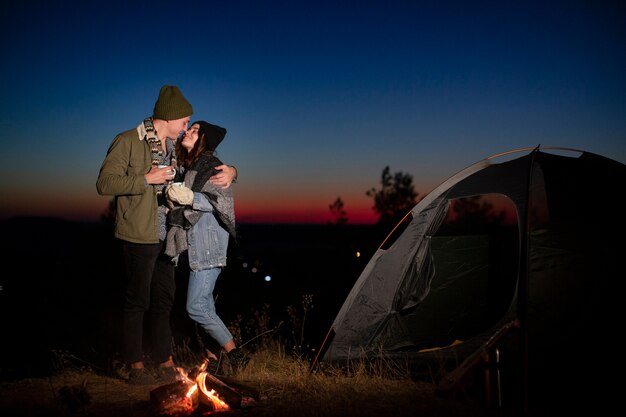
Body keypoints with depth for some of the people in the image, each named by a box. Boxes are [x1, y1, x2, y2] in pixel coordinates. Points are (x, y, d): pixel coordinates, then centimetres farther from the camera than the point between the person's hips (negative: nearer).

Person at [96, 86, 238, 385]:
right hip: (138, 237, -7)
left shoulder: (177, 149, 11)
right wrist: (146, 179, -20)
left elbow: (208, 167, 20)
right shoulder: (127, 142, -8)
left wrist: (230, 171, -3)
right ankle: (136, 369, 12)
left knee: (163, 302, 12)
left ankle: (165, 365, 22)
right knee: (137, 302, 1)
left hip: (166, 238, 7)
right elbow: (104, 184, -14)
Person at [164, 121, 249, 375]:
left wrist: (191, 198, -25)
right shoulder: (184, 166, 16)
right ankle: (211, 359, 18)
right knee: (204, 304, 10)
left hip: (207, 245, -8)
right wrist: (172, 197, 7)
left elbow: (225, 201, -17)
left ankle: (235, 354, 1)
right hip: (190, 245, 8)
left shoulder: (210, 166, -7)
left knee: (196, 306, -10)